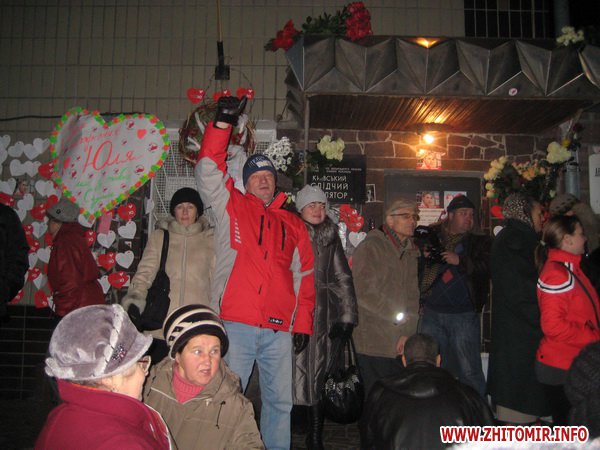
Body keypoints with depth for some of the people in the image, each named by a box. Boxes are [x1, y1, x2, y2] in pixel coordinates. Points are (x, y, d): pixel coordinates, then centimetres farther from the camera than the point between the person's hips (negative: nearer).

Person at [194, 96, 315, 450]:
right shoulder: (231, 207, 8)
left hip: (280, 328, 3)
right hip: (236, 324, -3)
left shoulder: (293, 224, 14)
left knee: (280, 400, 13)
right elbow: (209, 170, -5)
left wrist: (303, 323, 8)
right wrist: (223, 124, -13)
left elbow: (304, 276, 13)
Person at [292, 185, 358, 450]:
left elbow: (343, 278, 12)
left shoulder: (331, 237, 13)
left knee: (319, 374, 5)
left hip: (322, 314, 3)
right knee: (292, 373, -4)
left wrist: (347, 317, 4)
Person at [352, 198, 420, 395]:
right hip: (373, 344, -6)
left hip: (400, 344, 6)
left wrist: (408, 332, 1)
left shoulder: (410, 252, 16)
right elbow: (365, 293, -14)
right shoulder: (369, 248, -6)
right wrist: (399, 316, -11)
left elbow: (412, 295, 13)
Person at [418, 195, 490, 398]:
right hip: (432, 314, 2)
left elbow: (487, 268, -11)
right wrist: (423, 257, -11)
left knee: (470, 372, 3)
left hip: (464, 315, -2)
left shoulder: (479, 242, 6)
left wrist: (460, 261, -21)